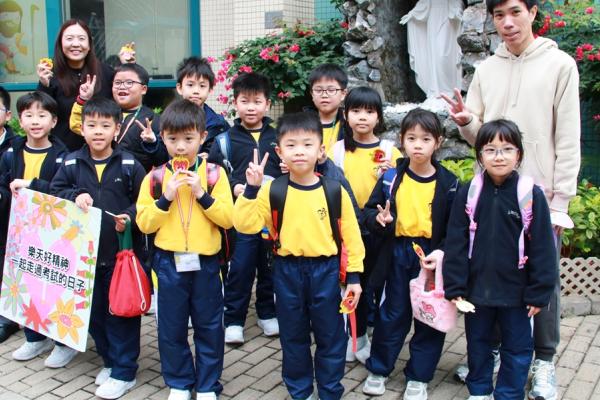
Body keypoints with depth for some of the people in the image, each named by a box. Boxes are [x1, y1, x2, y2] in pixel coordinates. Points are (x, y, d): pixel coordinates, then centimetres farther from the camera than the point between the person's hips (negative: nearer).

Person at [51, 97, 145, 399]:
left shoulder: (129, 164, -5)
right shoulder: (71, 163, 3)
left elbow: (143, 201, -2)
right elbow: (55, 192, 7)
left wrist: (129, 217, -20)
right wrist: (75, 197, -12)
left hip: (121, 251, -4)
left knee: (121, 311, 3)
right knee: (94, 310, 15)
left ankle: (123, 372, 17)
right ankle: (109, 360, 35)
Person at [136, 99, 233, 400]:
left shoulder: (214, 173, -4)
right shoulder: (154, 177, 0)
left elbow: (227, 219, -8)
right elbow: (144, 224, -4)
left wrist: (202, 194, -19)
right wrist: (165, 198, -17)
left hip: (205, 262, -1)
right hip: (169, 262, 1)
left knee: (209, 327, 10)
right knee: (171, 327, 12)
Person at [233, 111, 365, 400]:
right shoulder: (272, 190, -5)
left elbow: (350, 235, -1)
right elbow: (245, 224, -12)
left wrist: (354, 275, -2)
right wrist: (251, 188, -22)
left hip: (325, 270, 0)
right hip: (287, 271, 1)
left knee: (330, 336, 10)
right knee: (293, 337, 15)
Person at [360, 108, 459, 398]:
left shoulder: (448, 183, -5)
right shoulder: (391, 177, -3)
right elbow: (369, 211, 2)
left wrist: (443, 252, -17)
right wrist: (379, 219, -20)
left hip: (431, 257, 0)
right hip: (397, 256, 1)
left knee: (429, 317, 8)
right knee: (391, 314, 11)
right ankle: (378, 369, 28)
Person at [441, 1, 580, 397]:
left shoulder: (560, 64, -3)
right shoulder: (486, 69, 8)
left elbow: (568, 140, -5)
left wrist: (560, 201, -10)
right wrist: (466, 121, -12)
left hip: (540, 194, -3)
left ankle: (544, 362, 20)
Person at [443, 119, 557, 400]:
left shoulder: (531, 195, -9)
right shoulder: (468, 194, -5)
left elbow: (542, 248, -6)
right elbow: (455, 244, -3)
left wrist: (539, 292, -7)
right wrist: (454, 286, -6)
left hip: (515, 291, -1)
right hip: (476, 288, 2)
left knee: (517, 348, 12)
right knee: (478, 343, 18)